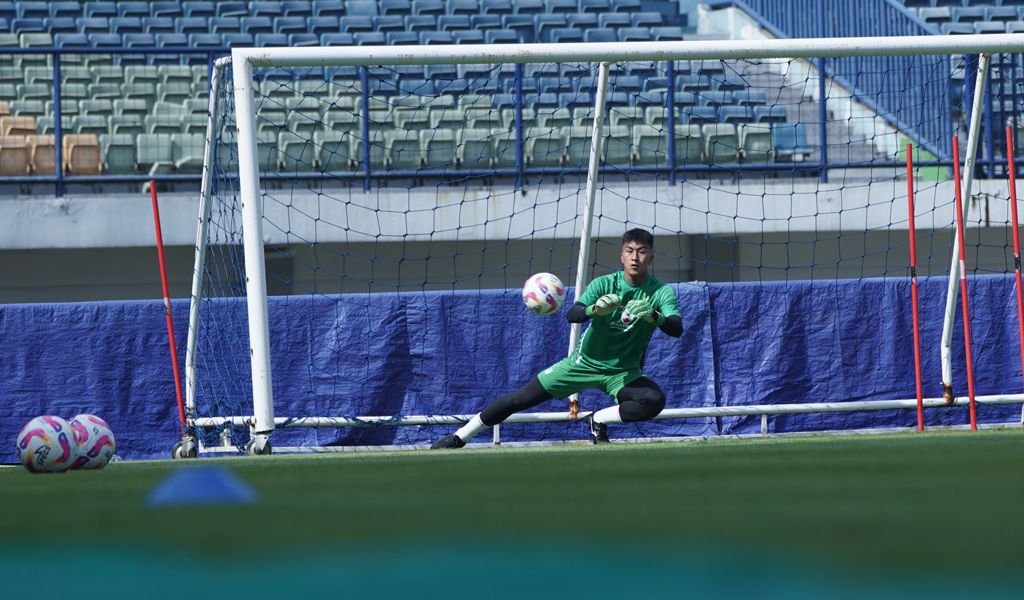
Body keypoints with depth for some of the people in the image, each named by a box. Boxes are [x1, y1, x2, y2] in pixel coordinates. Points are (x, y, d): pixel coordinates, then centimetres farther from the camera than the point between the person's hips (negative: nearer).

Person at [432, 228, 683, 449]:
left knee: (655, 401, -30)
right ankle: (459, 437, 9)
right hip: (585, 362, 0)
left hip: (623, 372, 0)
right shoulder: (605, 284, -15)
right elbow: (571, 315, -28)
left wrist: (653, 316, -50)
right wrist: (595, 309, -51)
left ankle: (598, 421, -7)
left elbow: (677, 328, -29)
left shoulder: (660, 292, -14)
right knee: (520, 399, -5)